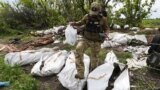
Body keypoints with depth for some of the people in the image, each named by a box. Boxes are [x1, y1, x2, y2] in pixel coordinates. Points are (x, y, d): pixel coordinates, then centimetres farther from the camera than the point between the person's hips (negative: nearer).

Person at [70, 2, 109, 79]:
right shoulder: (87, 16, -7)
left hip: (96, 42, -1)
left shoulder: (102, 19, -10)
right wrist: (74, 23, -9)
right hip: (86, 39, 1)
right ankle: (80, 74, -20)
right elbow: (81, 23, 11)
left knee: (94, 58, 12)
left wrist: (106, 33, -19)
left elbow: (106, 29, 4)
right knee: (78, 50, -25)